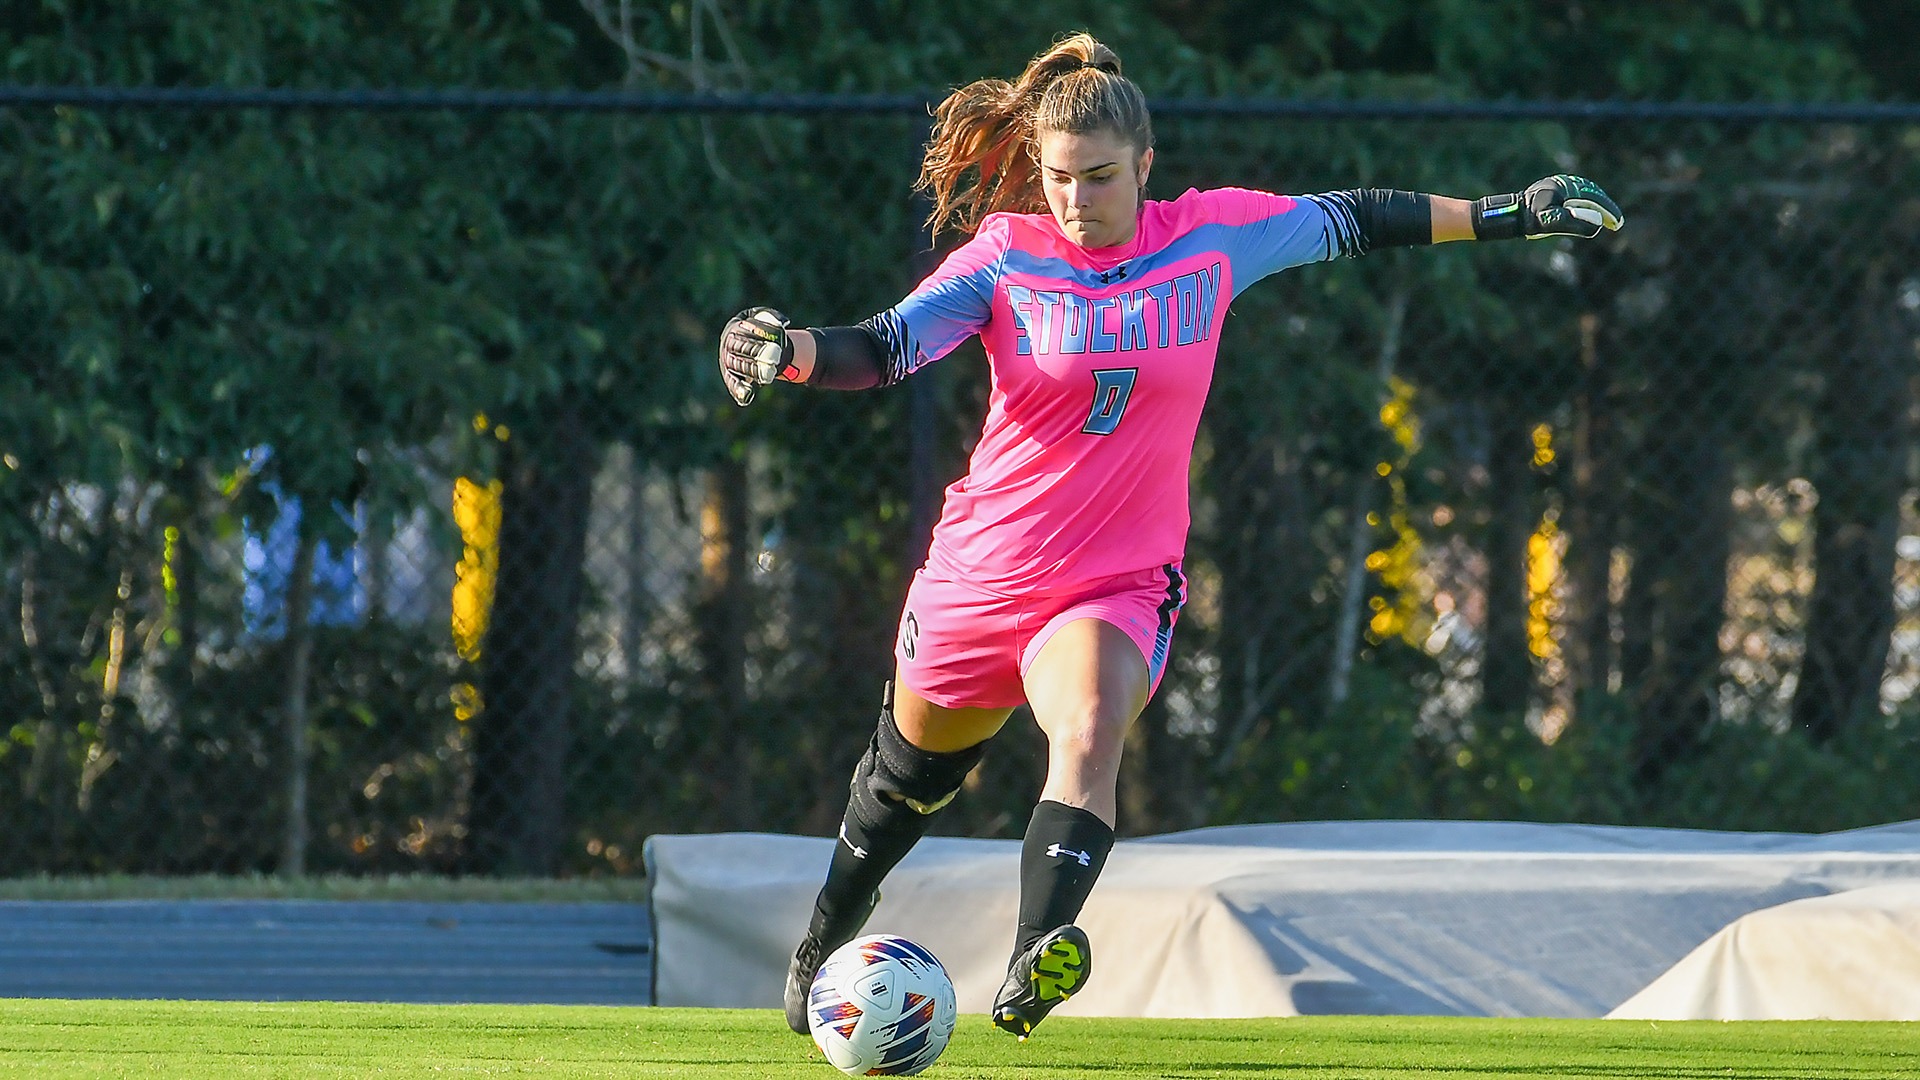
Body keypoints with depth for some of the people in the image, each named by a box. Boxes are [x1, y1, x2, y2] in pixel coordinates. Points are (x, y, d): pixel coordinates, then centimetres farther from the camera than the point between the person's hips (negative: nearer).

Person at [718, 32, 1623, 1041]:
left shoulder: (1213, 235, -5)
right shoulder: (1007, 254, -9)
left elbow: (1351, 220, 9)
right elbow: (887, 345, -19)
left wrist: (1512, 214, 12)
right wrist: (792, 351, -40)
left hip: (1121, 584, -1)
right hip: (983, 568, 1)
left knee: (1089, 737, -31)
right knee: (911, 770, 20)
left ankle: (1031, 972, -48)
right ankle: (823, 940, 48)